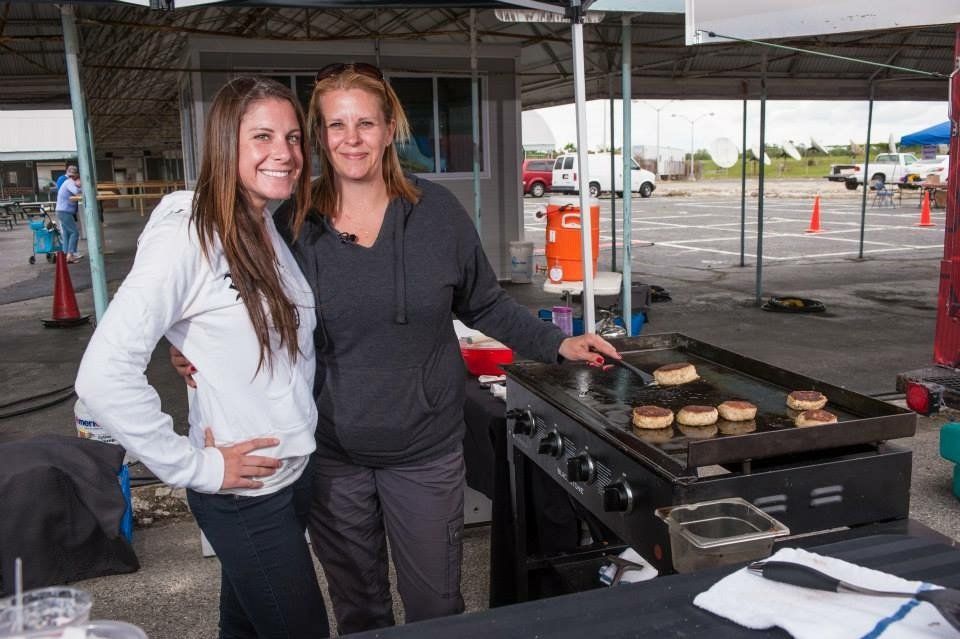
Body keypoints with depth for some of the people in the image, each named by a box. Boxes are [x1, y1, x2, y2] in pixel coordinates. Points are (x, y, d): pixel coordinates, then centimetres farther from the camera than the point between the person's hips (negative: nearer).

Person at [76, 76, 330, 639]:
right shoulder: (189, 237, -20)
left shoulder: (272, 231, 4)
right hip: (243, 492, -7)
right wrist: (195, 467, -20)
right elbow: (104, 377, -26)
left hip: (299, 470, 7)